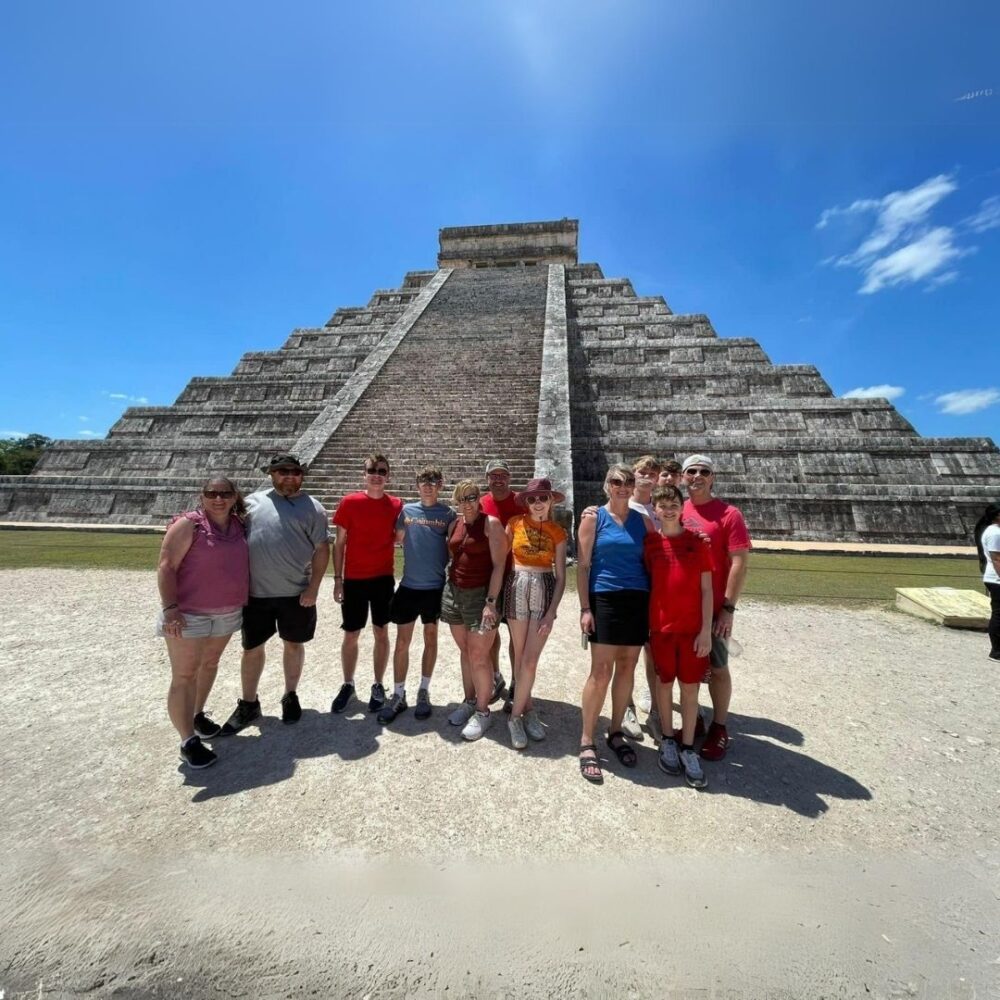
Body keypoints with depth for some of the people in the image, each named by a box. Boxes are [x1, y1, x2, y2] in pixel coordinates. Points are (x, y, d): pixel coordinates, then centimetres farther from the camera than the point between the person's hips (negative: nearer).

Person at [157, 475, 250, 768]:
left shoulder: (239, 525, 3)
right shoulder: (188, 524, -13)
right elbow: (166, 567, -16)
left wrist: (243, 602, 12)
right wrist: (170, 608, -22)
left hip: (227, 613, 6)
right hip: (189, 614, -6)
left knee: (209, 664, 21)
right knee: (184, 676, 1)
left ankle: (197, 714, 40)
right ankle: (189, 741, 10)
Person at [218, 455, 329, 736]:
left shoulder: (312, 508, -2)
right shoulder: (253, 501, 5)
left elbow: (321, 549, -4)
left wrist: (314, 587, -11)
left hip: (296, 592, -2)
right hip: (255, 592, 2)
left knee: (293, 644, 14)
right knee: (252, 648, 13)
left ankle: (290, 696, 34)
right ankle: (248, 705, 31)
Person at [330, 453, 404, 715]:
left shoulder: (396, 505, -2)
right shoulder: (349, 502, -6)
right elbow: (339, 543, -2)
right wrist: (337, 578, -3)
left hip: (384, 578, 1)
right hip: (354, 579, -1)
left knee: (381, 633, 11)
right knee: (351, 635, 10)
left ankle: (378, 686, 26)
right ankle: (348, 685, 29)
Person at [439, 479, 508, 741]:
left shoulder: (491, 524, -9)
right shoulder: (454, 524, 8)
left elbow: (498, 566, -13)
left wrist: (490, 602, -17)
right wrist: (448, 589, 13)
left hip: (481, 594, -6)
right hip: (454, 592, 6)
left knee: (478, 656, 0)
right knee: (465, 652, 16)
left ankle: (483, 712, 16)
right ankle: (469, 702, 32)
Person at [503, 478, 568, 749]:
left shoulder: (558, 533, 1)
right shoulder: (515, 523, 0)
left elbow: (560, 576, 1)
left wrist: (552, 612, -7)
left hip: (544, 590, 0)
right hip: (516, 587, 0)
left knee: (530, 660, -1)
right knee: (520, 655, 9)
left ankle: (515, 716, 16)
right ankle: (528, 708, 27)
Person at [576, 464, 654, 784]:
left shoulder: (642, 520, 9)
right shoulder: (593, 517, 0)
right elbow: (582, 565, -3)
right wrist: (584, 608, -8)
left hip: (637, 600, 4)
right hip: (605, 599, -4)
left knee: (626, 668, 11)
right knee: (601, 671, -4)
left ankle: (616, 733, 28)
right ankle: (587, 742, 10)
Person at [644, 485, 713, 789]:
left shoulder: (698, 541, -3)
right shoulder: (649, 543, -1)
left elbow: (706, 589, -2)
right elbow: (646, 582, 3)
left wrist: (706, 630, -5)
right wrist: (645, 624, 1)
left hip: (693, 627, 0)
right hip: (661, 625, 1)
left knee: (690, 686, 8)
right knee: (664, 682, 13)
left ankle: (688, 749, 23)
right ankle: (668, 741, 31)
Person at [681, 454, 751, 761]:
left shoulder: (729, 514, -9)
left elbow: (740, 563, -11)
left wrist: (728, 607, -14)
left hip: (713, 608, -4)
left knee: (717, 667, 10)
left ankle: (719, 729, 27)